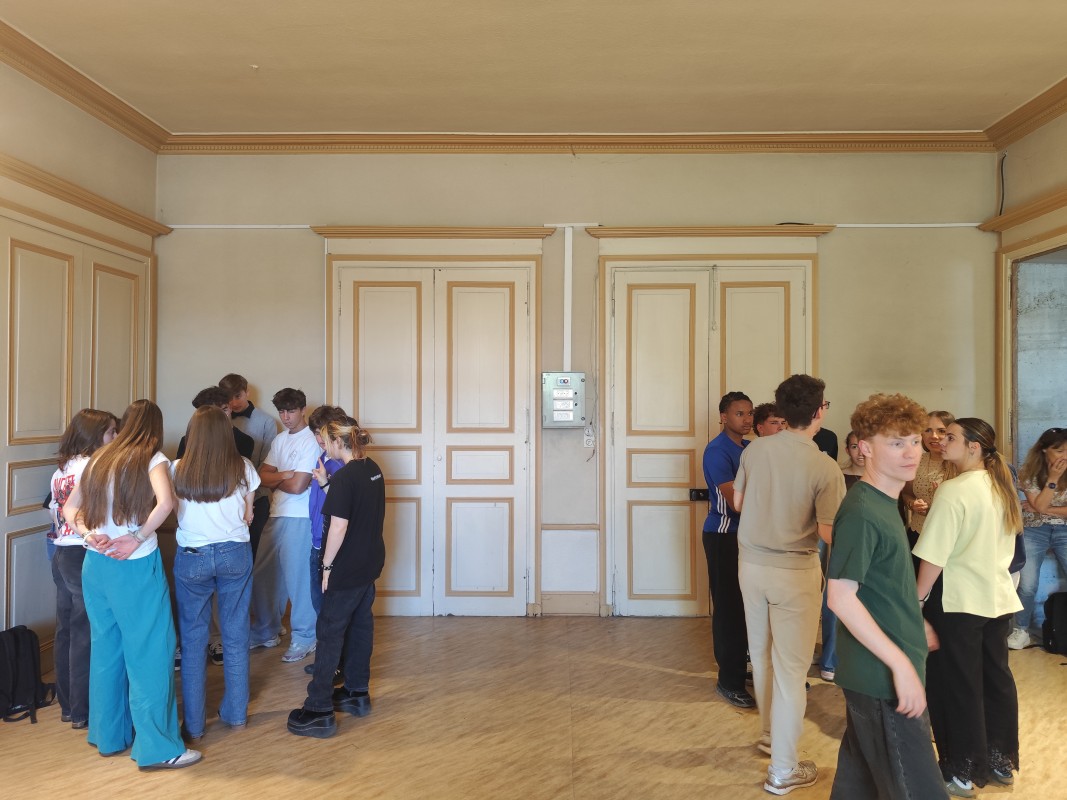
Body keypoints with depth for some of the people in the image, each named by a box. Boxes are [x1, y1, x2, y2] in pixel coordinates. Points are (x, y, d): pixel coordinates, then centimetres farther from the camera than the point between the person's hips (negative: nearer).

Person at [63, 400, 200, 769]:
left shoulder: (99, 459, 12)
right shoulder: (152, 458, -7)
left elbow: (70, 509, 14)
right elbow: (165, 503, -25)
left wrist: (89, 534, -1)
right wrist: (138, 537, -14)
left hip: (95, 565, 7)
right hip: (135, 568, -7)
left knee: (105, 648, 17)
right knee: (149, 653, 0)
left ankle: (108, 735, 29)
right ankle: (157, 747, 5)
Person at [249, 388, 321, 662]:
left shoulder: (310, 441, -12)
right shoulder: (280, 439, 14)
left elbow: (298, 486, -18)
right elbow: (263, 476, 8)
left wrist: (275, 480, 1)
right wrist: (284, 476, -12)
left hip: (299, 518, -8)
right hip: (276, 515, 8)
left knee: (297, 578, 0)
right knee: (263, 576, 14)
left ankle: (305, 638, 16)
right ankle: (266, 632, 31)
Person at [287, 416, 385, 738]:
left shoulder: (343, 478, -20)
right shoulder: (373, 470, 5)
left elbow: (338, 528, -21)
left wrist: (327, 566, -11)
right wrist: (327, 485, 10)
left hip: (347, 569, -8)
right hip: (371, 562, 8)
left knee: (330, 632, -1)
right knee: (361, 625, 17)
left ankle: (319, 711, 5)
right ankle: (358, 693, 29)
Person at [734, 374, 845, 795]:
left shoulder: (755, 449, -4)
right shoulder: (825, 468, -19)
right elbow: (828, 533, -17)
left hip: (751, 563, 5)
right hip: (794, 571, -5)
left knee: (761, 655, 21)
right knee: (791, 667, 5)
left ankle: (770, 732, 42)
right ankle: (783, 770, 15)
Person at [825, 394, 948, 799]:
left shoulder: (883, 504, 10)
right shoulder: (862, 512, -20)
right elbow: (841, 597, -24)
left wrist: (915, 625, 20)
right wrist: (900, 663, -23)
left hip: (876, 673, 9)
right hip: (882, 678, -9)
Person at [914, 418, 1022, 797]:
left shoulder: (954, 490, -19)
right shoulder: (1002, 487, 8)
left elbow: (934, 556, -20)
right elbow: (1004, 545, 18)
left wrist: (917, 598, -12)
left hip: (958, 600, -8)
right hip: (998, 596, 8)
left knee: (956, 684, 4)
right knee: (995, 677, 17)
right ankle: (1000, 762, 30)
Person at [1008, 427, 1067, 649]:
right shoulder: (1029, 473, -7)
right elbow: (1039, 506, -16)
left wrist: (1045, 509, -13)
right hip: (1033, 531, -1)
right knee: (1027, 586, -7)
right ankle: (1022, 630, 13)